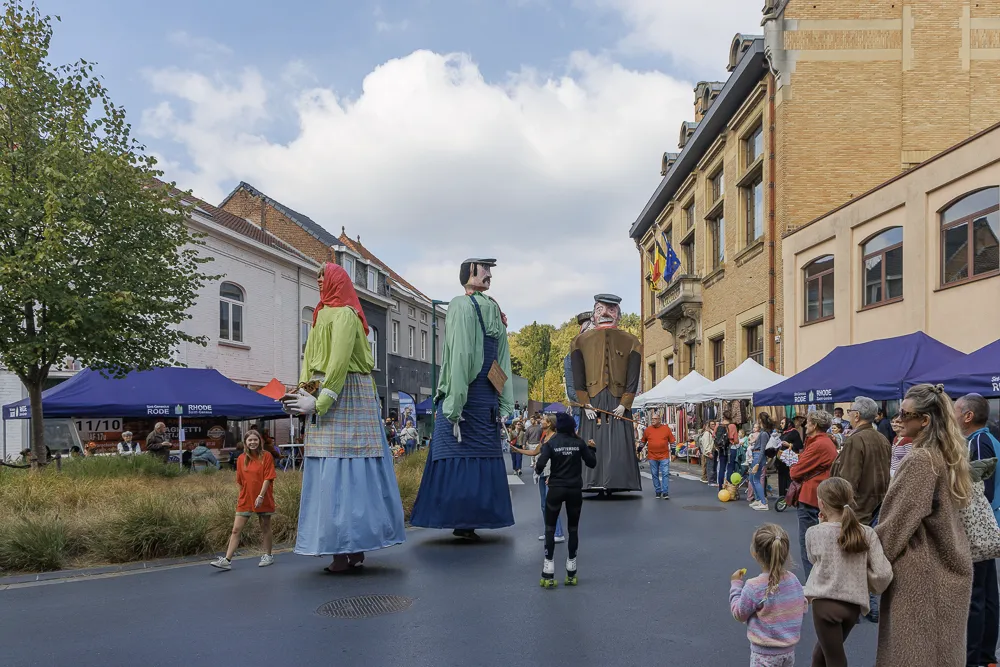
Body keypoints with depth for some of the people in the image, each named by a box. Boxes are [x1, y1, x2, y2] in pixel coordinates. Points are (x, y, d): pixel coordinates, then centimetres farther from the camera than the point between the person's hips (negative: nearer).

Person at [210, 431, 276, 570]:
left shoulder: (266, 456, -6)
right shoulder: (241, 458, 5)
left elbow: (268, 478, -11)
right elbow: (240, 481, 11)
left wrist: (261, 496, -18)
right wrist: (242, 496, 11)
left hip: (263, 499, -3)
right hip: (245, 500, 3)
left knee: (265, 528, 10)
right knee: (236, 530, -1)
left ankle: (268, 556, 24)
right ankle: (227, 560, -2)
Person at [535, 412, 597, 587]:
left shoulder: (551, 443, -7)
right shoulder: (579, 443, -2)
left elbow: (540, 464, -16)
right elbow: (592, 463, 2)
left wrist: (537, 470, 6)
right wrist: (591, 448, 18)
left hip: (556, 489, -1)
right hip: (575, 490, 2)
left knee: (550, 528, 7)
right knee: (573, 528, 11)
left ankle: (548, 575, 3)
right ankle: (571, 574, 15)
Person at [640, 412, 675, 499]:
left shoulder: (666, 428, 0)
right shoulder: (647, 430, 4)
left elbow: (672, 441, 8)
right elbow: (643, 441, 17)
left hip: (664, 456, -2)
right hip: (652, 456, 2)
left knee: (665, 474, -6)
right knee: (655, 475, 8)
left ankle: (665, 493, -3)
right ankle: (658, 492, 18)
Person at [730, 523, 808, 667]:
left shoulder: (754, 587, -24)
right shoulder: (794, 580, -6)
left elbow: (739, 614, -9)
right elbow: (803, 608, 8)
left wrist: (735, 585, 0)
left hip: (764, 654, -6)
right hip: (789, 651, 6)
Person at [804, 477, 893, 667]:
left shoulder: (814, 533, -11)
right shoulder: (867, 533, -5)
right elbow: (883, 574, -9)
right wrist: (866, 586, 11)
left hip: (825, 602, -4)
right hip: (854, 604, 4)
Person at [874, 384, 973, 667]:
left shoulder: (920, 460, -19)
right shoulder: (949, 456, 8)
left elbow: (899, 519, -18)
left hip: (920, 569, -9)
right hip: (949, 566, 9)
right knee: (943, 644, 16)